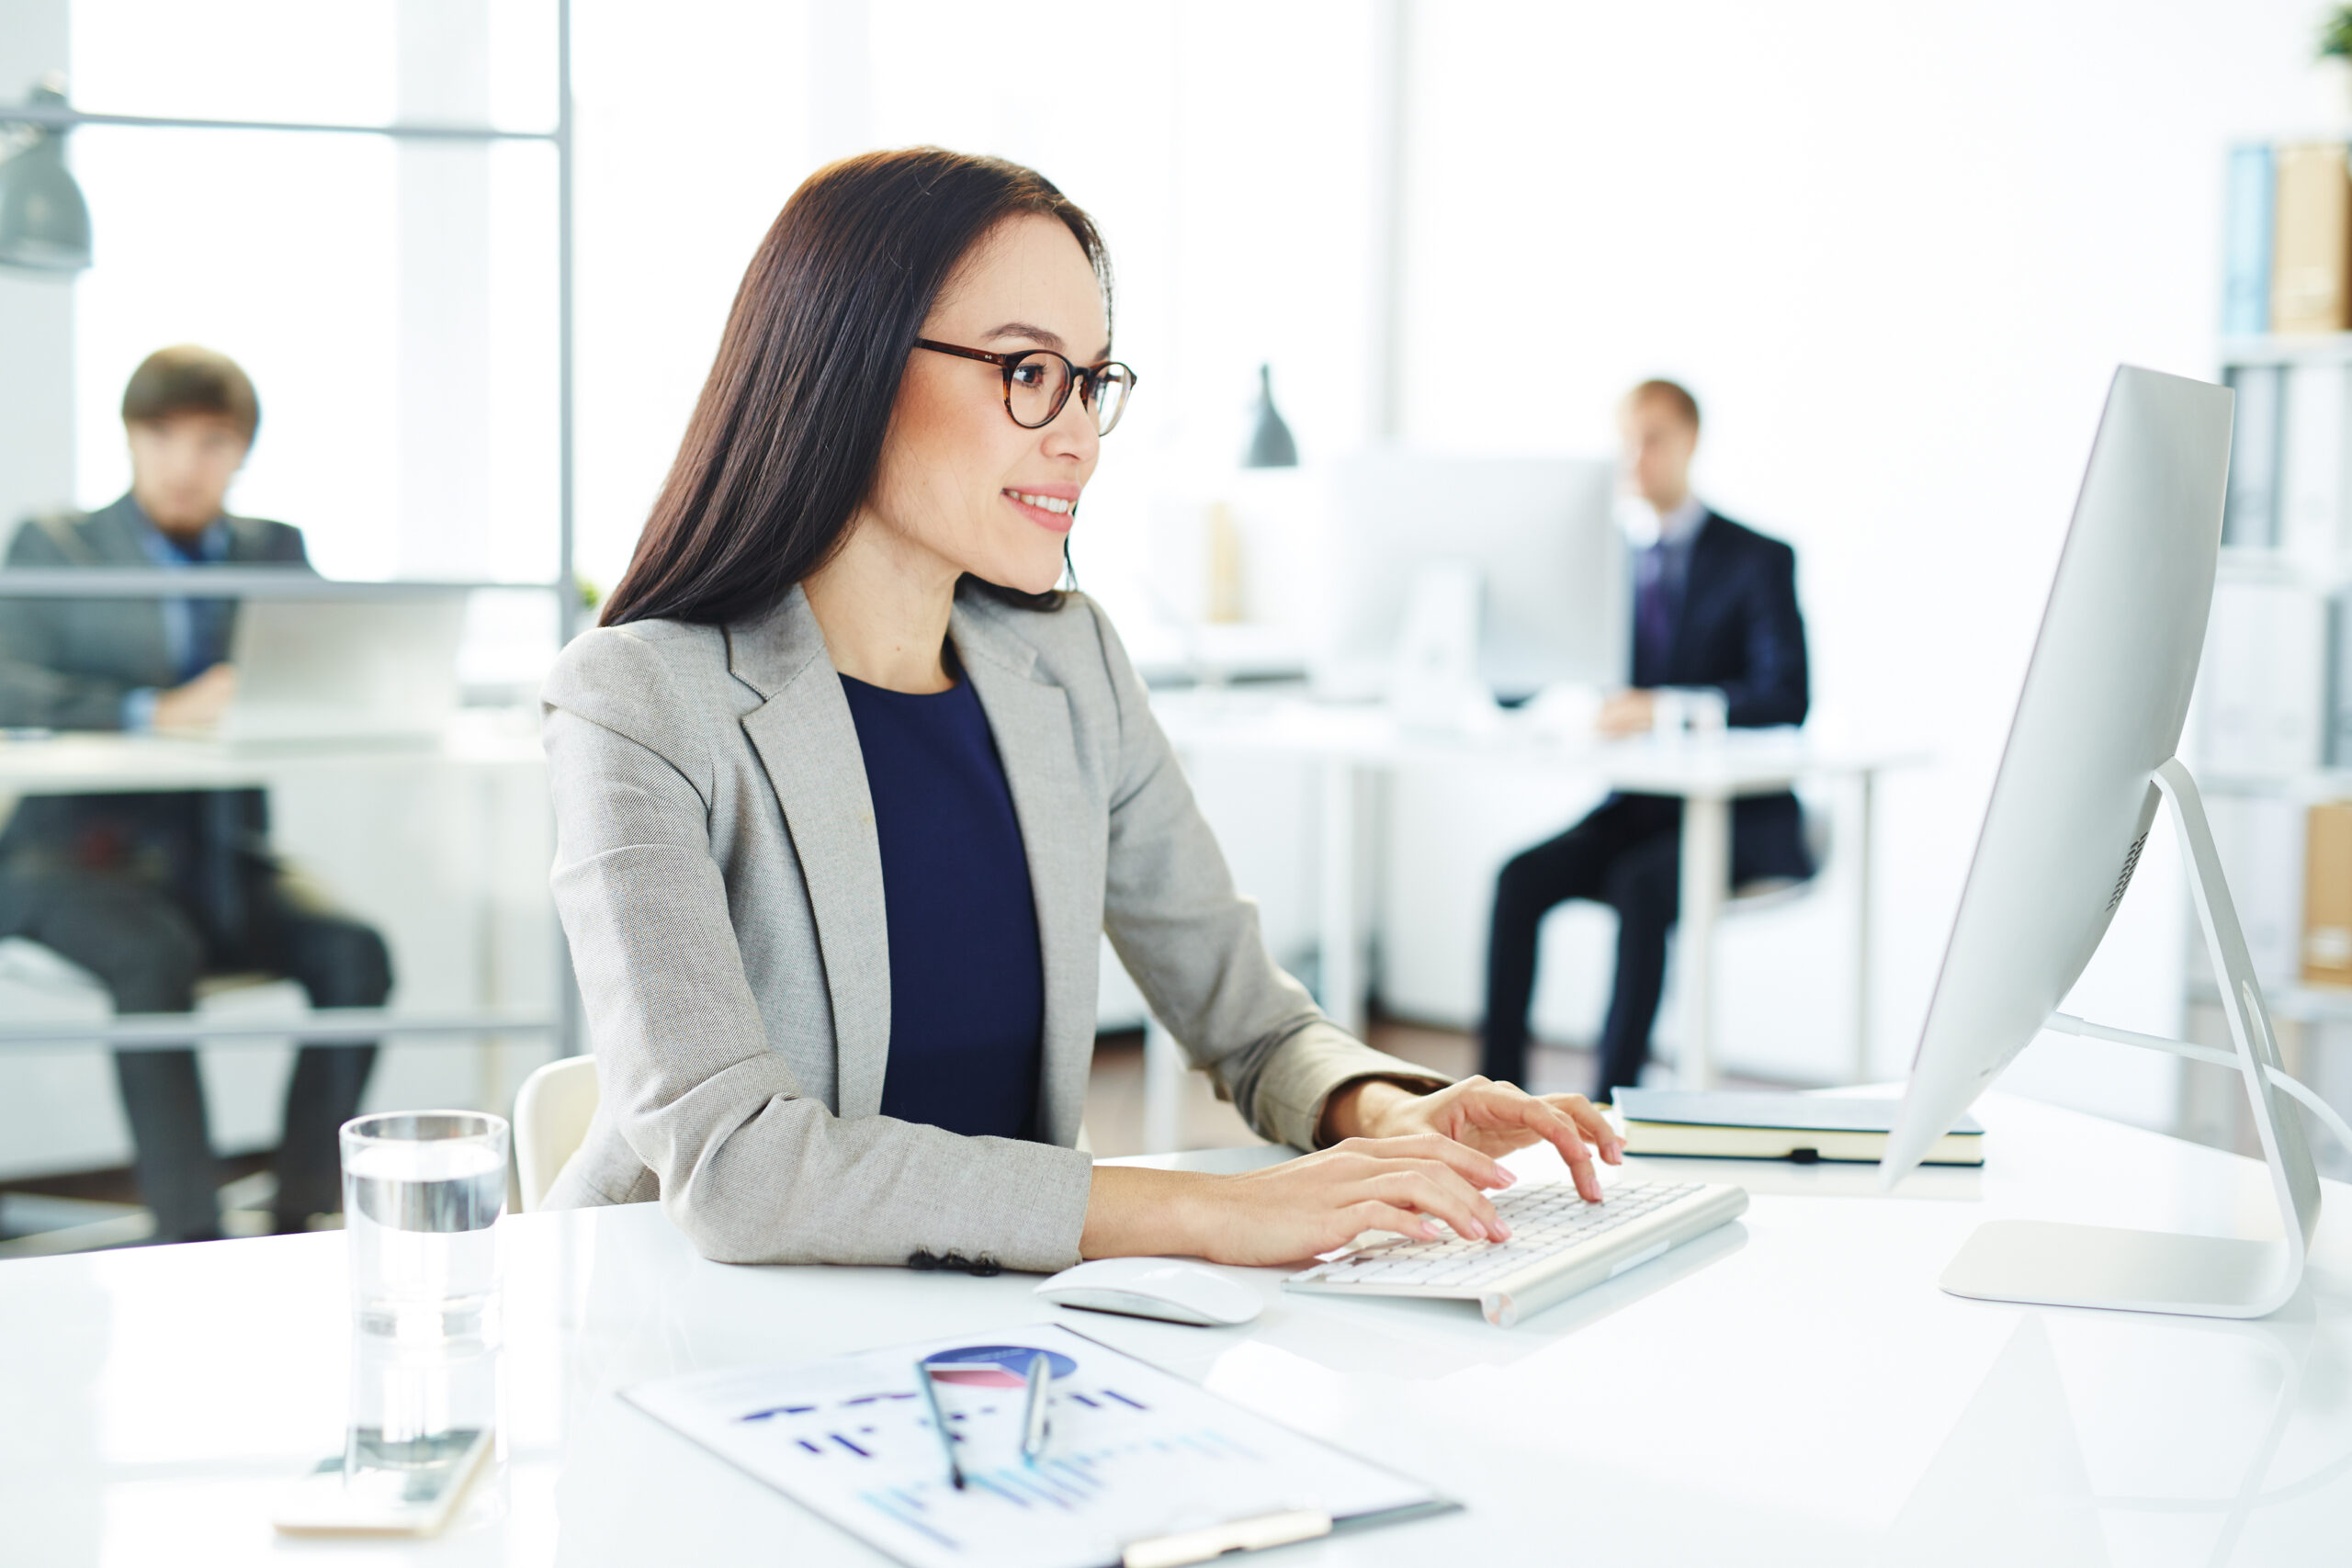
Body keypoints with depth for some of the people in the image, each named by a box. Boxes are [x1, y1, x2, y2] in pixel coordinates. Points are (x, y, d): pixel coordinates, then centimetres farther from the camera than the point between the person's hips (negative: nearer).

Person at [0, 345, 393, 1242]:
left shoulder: (275, 551, 17)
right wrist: (155, 713, -26)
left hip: (223, 852, 3)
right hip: (82, 846, -3)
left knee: (354, 954, -24)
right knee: (156, 953, -34)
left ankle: (301, 1227, -19)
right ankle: (190, 1241, -30)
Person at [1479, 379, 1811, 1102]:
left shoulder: (1758, 560, -4)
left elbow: (1785, 696, -17)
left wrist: (1666, 709, -30)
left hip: (1741, 815, -5)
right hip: (1637, 804, 5)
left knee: (1641, 885, -33)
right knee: (1521, 876, -20)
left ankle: (1614, 1099, -29)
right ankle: (1497, 1089, -20)